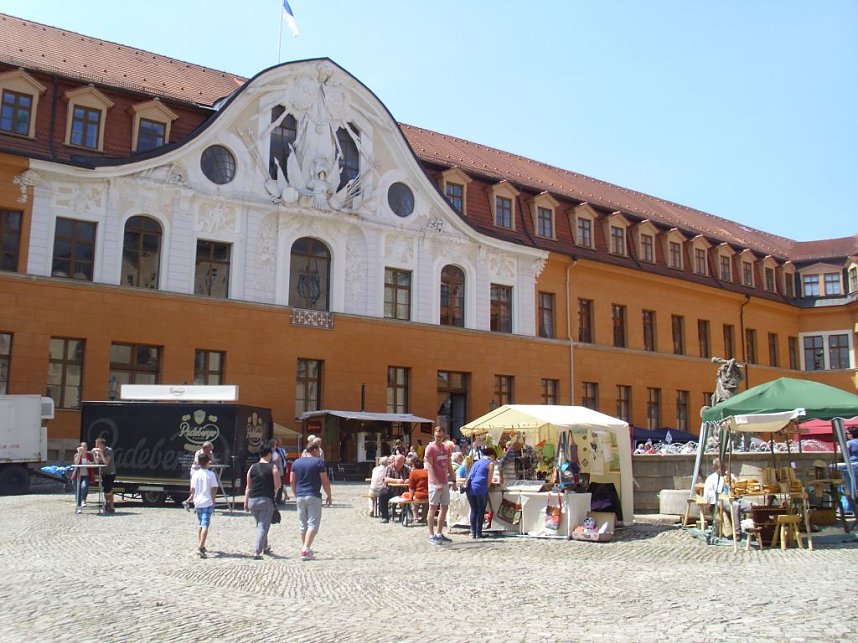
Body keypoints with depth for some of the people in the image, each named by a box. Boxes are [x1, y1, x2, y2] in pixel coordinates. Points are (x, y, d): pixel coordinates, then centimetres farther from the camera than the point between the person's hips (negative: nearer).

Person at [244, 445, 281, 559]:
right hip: (267, 500, -5)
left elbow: (248, 487, 8)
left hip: (252, 500, 5)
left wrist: (246, 502, 12)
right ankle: (257, 552, -13)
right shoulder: (273, 468, -4)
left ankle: (265, 547, 36)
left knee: (260, 525, 23)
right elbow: (278, 486, -5)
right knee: (263, 527, -3)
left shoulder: (252, 468, 7)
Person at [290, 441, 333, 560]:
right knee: (313, 524, -4)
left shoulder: (296, 462, 10)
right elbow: (325, 481, -7)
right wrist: (329, 496, 2)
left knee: (302, 525, 13)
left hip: (300, 497, 5)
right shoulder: (319, 462, -6)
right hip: (314, 497, -5)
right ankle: (306, 549, -16)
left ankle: (305, 549, 21)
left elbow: (292, 481, 10)